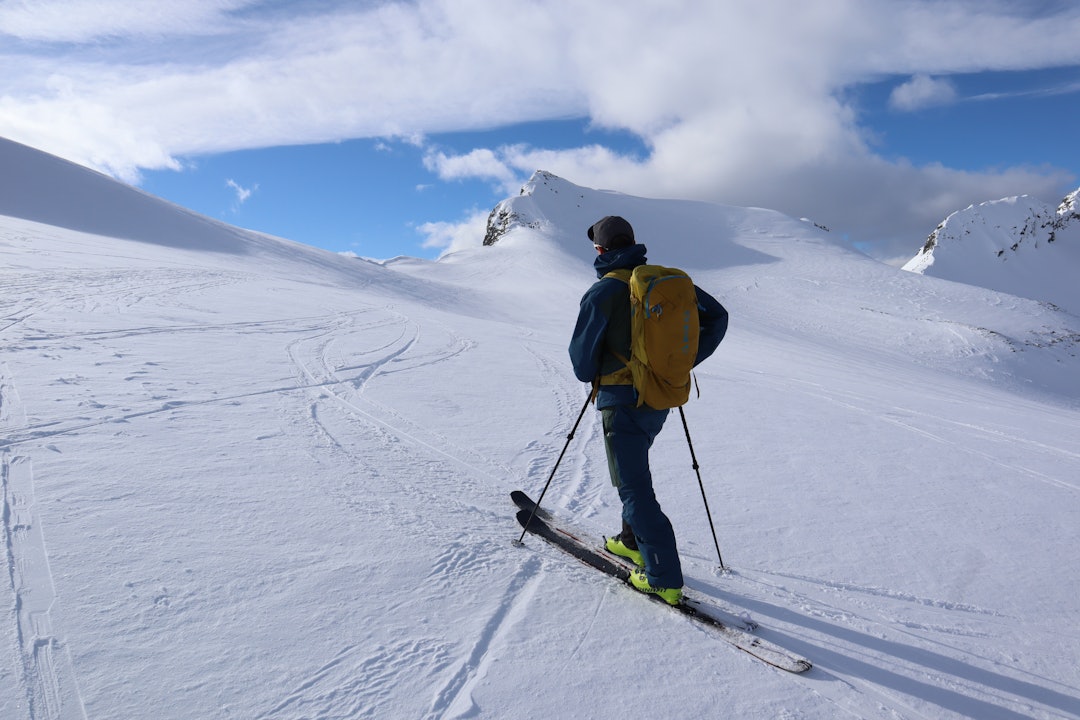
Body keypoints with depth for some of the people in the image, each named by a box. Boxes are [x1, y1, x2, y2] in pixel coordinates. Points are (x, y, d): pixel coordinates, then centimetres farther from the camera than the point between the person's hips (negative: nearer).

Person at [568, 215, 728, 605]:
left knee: (633, 486, 0)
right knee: (635, 465, 26)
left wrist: (589, 376, 12)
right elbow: (717, 316, 8)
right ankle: (634, 540, 37)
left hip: (623, 400, -7)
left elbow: (582, 351, -11)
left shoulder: (603, 291, -13)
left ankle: (664, 578, 1)